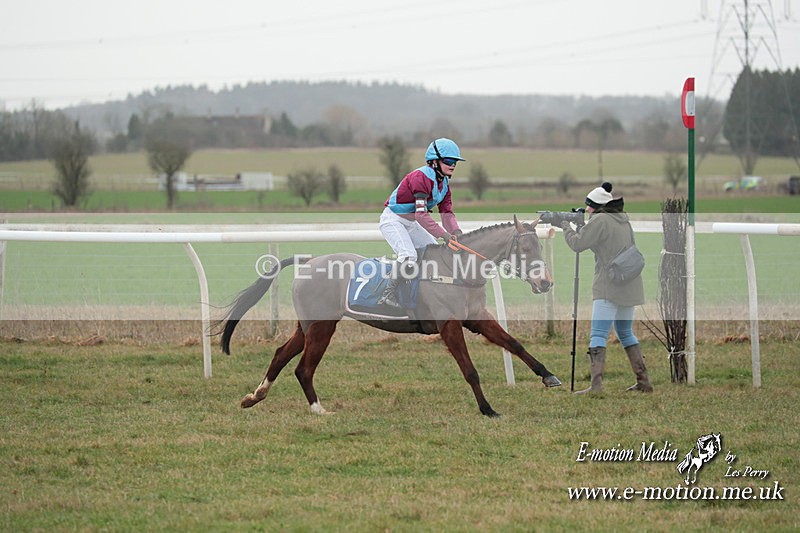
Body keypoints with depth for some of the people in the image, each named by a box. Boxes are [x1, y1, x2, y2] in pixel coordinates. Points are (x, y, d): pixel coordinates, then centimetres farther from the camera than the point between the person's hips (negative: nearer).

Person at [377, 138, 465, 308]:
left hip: (411, 223, 10)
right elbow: (421, 214, -34)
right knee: (409, 255, -26)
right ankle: (388, 294, -17)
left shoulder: (444, 183, 2)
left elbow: (447, 212, -2)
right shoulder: (421, 177, -27)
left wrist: (456, 233, -22)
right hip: (393, 220, -10)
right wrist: (444, 234, -39)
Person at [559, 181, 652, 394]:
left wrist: (566, 226, 6)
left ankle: (596, 385, -21)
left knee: (598, 334, -11)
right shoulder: (624, 220, 15)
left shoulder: (600, 220, -11)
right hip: (629, 286, 9)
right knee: (626, 333, 19)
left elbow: (577, 244, -11)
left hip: (610, 286, -8)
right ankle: (643, 381, 17)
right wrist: (580, 223, 14)